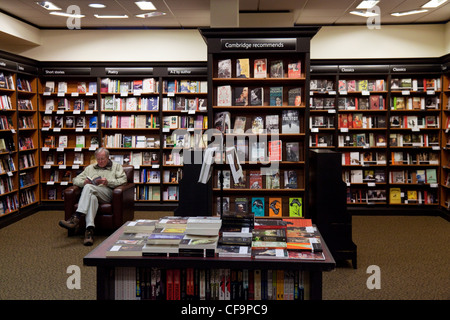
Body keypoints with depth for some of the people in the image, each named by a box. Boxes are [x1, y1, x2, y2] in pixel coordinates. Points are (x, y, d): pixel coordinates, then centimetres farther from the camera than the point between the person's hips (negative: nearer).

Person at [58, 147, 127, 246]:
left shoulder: (116, 166, 23)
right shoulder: (90, 168, 33)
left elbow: (123, 180, 6)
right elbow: (76, 180, 26)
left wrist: (108, 182, -9)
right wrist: (84, 182, 2)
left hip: (107, 193, -2)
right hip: (91, 193, 2)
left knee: (89, 187, -33)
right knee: (92, 197, -38)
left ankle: (76, 218, -42)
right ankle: (89, 229, -52)